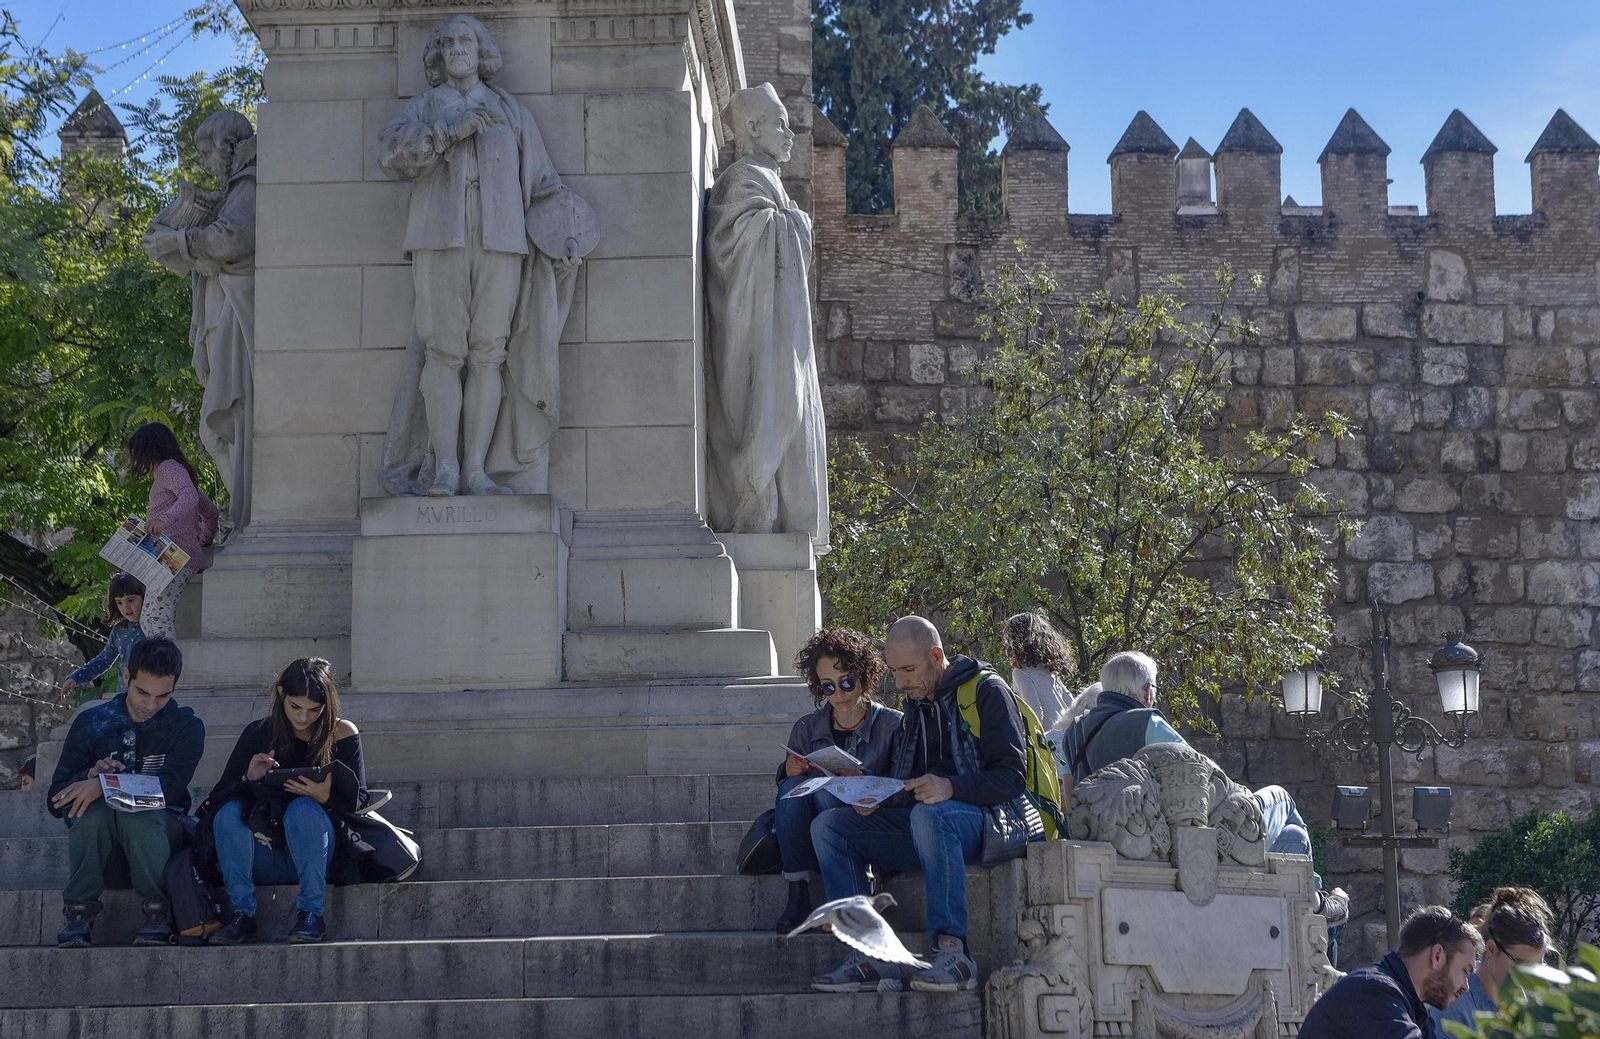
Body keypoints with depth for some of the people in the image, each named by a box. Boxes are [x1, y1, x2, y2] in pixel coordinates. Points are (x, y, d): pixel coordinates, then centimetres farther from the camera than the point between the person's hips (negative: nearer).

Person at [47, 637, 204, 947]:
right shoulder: (91, 722, 7)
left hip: (159, 834, -2)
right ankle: (79, 912, -25)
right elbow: (58, 799, 3)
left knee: (138, 812, -35)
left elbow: (171, 788, -16)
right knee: (94, 809, -32)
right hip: (98, 843, 2)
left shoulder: (186, 726, 3)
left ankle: (156, 912, -25)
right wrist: (91, 775, -19)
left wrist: (106, 785, -28)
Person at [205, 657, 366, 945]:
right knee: (229, 812, -25)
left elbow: (358, 801, -2)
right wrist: (249, 780, -20)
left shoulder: (342, 734, 2)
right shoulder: (258, 733, 5)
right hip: (265, 859, 2)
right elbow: (220, 794, 2)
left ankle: (311, 913, -28)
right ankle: (241, 915, -27)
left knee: (304, 810, -32)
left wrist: (326, 797, -24)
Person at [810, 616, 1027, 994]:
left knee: (927, 816, -40)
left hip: (982, 819, -7)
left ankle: (953, 952, -41)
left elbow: (1013, 777, -13)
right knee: (828, 825, -10)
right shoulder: (916, 703, 19)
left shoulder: (987, 691, -4)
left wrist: (951, 788, -28)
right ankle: (870, 955, -22)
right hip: (922, 824, 7)